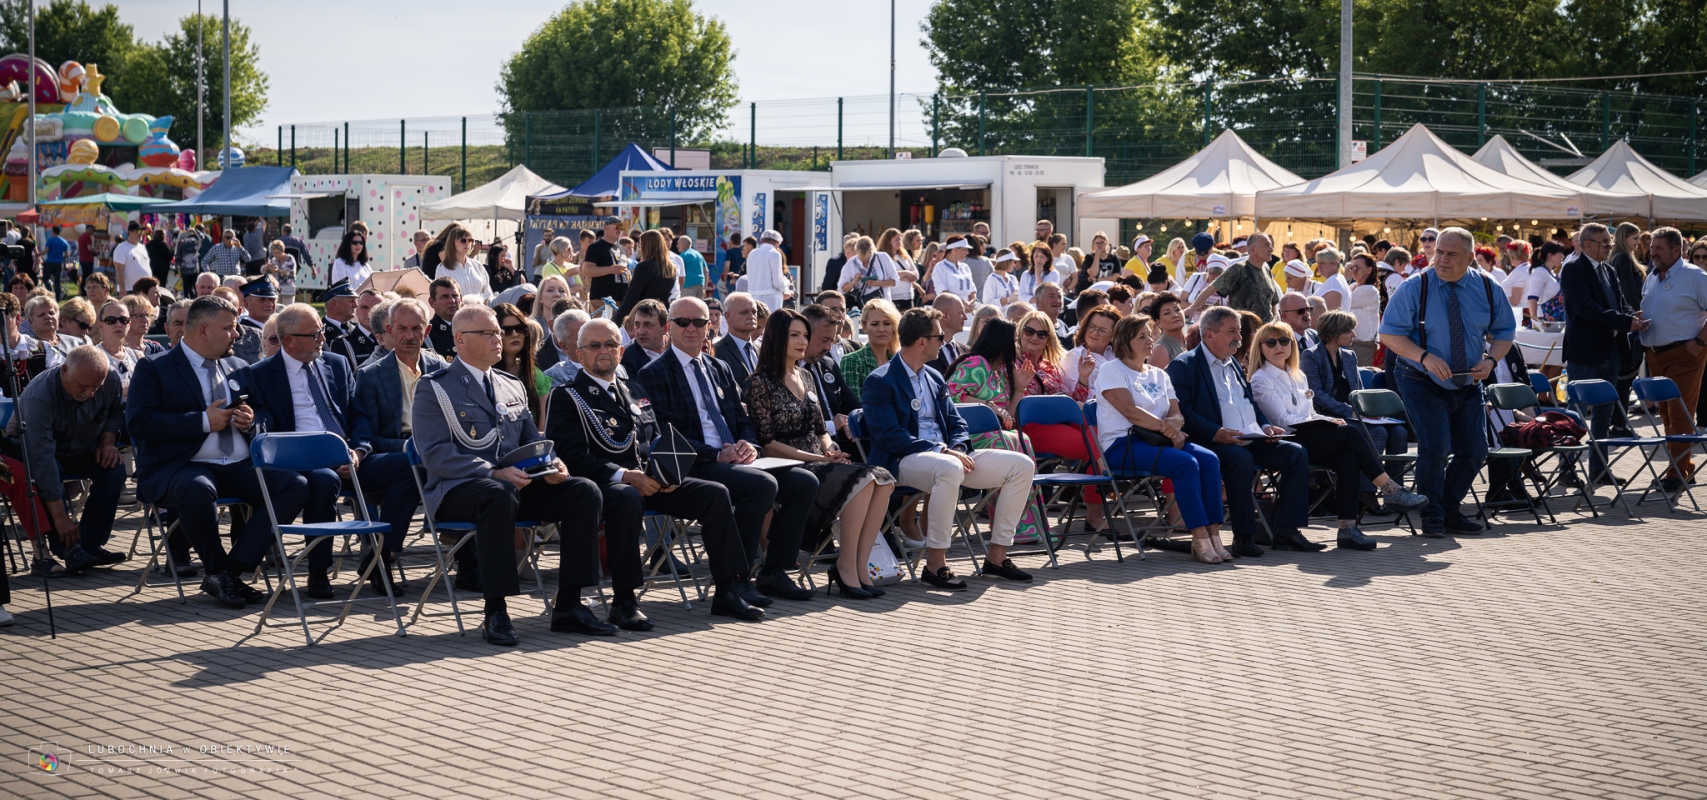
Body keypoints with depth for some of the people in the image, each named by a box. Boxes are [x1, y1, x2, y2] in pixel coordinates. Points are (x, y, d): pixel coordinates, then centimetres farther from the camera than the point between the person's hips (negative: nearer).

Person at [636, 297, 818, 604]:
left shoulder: (720, 369, 22)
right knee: (763, 484, -31)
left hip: (734, 460, 7)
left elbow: (743, 421, 20)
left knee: (805, 481, -11)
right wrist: (717, 455, -19)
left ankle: (773, 573, -5)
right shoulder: (654, 374, 0)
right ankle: (735, 578, -21)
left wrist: (747, 445, -5)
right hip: (694, 467, -7)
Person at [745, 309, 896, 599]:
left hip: (818, 464, 7)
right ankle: (846, 566, -22)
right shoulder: (760, 382, -4)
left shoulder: (803, 376, 19)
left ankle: (859, 565, -22)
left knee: (883, 479, -20)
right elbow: (767, 443, -10)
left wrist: (830, 451, -1)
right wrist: (816, 458, -15)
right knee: (861, 479, -30)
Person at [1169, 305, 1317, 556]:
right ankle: (1244, 537, -28)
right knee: (1241, 458, -37)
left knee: (1296, 454, -10)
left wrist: (1265, 426, 9)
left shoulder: (1234, 365, 25)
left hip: (1251, 441, 8)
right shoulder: (1183, 366, -3)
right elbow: (1182, 411, -14)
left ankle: (1286, 531, -10)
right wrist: (1215, 433, -26)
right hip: (1214, 443, -8)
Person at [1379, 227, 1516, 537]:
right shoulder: (1414, 288, -12)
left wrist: (1491, 359, -13)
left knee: (1474, 451, 4)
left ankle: (1449, 510, 26)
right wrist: (1425, 357, -26)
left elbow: (1504, 332, 8)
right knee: (1434, 447, -17)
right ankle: (1432, 517, 1)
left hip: (1469, 384, 4)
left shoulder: (1487, 289, -1)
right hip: (1423, 384, -4)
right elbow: (1389, 334, -12)